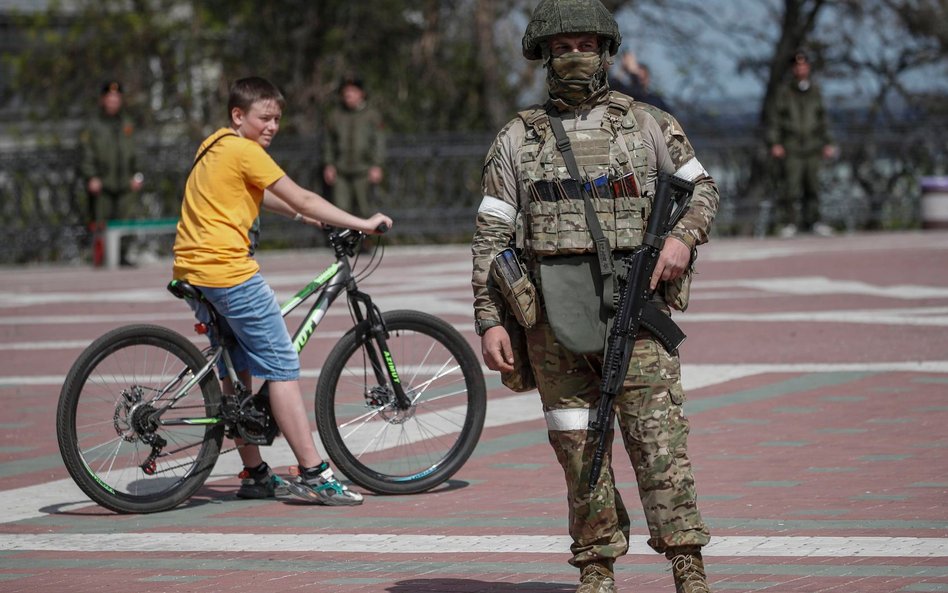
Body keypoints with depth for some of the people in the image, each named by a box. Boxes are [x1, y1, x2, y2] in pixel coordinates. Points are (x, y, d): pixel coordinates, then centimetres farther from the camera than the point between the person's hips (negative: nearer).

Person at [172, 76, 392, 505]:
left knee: (237, 371, 15)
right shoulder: (244, 151, -11)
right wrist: (362, 225, -7)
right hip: (229, 271, -10)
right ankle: (313, 475, -10)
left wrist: (301, 214, 27)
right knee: (282, 366, -7)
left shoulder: (214, 145, 17)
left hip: (192, 270, 10)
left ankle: (255, 475, 19)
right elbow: (302, 200, -11)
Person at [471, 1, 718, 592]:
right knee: (579, 448, 4)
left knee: (658, 439, -9)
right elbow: (491, 236, 8)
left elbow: (702, 186, 16)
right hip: (554, 321, 1)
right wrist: (490, 322, 0)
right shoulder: (517, 139, 10)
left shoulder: (648, 123, 9)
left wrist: (683, 236, -5)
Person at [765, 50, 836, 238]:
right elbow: (775, 119, 1)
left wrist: (827, 143, 14)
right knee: (790, 185, -9)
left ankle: (813, 221, 11)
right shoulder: (784, 92, 2)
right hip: (790, 149, -3)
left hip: (812, 147, 3)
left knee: (812, 186, 3)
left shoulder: (815, 91, 12)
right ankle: (789, 223, -5)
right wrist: (774, 143, -9)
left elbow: (822, 119, 18)